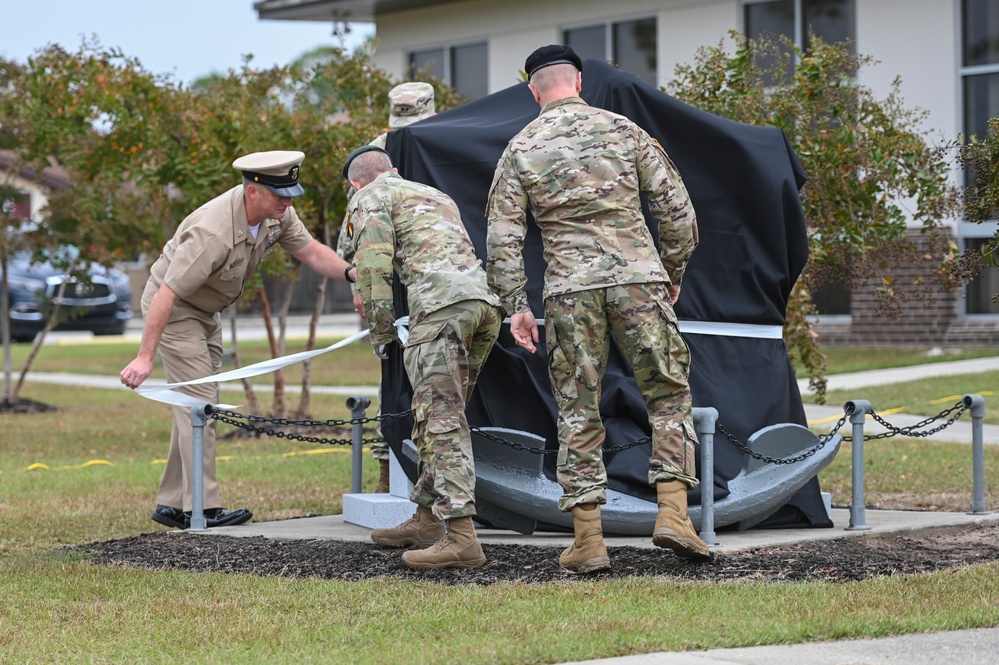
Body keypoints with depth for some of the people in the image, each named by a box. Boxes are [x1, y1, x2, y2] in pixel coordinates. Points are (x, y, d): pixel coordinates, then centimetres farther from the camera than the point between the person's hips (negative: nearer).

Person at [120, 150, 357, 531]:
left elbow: (311, 251, 1)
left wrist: (351, 272, -19)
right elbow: (168, 294, -36)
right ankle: (203, 510, -13)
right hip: (173, 307, -9)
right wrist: (144, 357, -37)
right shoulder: (213, 233, -36)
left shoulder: (278, 213, -12)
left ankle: (172, 505, 16)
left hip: (206, 312, 9)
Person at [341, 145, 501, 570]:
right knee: (444, 418, 17)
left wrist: (380, 330, 7)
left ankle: (461, 537, -21)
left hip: (442, 303, -8)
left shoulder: (370, 197, 13)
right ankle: (426, 518, 22)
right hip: (486, 302, 8)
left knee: (441, 421, -12)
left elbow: (373, 263, -1)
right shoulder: (438, 196, 37)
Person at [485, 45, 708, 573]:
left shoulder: (520, 148, 8)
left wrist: (514, 305, 3)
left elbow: (503, 236, 1)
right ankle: (672, 513, -2)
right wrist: (673, 274, 19)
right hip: (638, 276, 0)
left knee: (578, 411, 6)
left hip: (569, 289, 0)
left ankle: (587, 540, 4)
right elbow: (676, 208, 8)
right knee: (668, 394, 10)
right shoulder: (624, 130, 9)